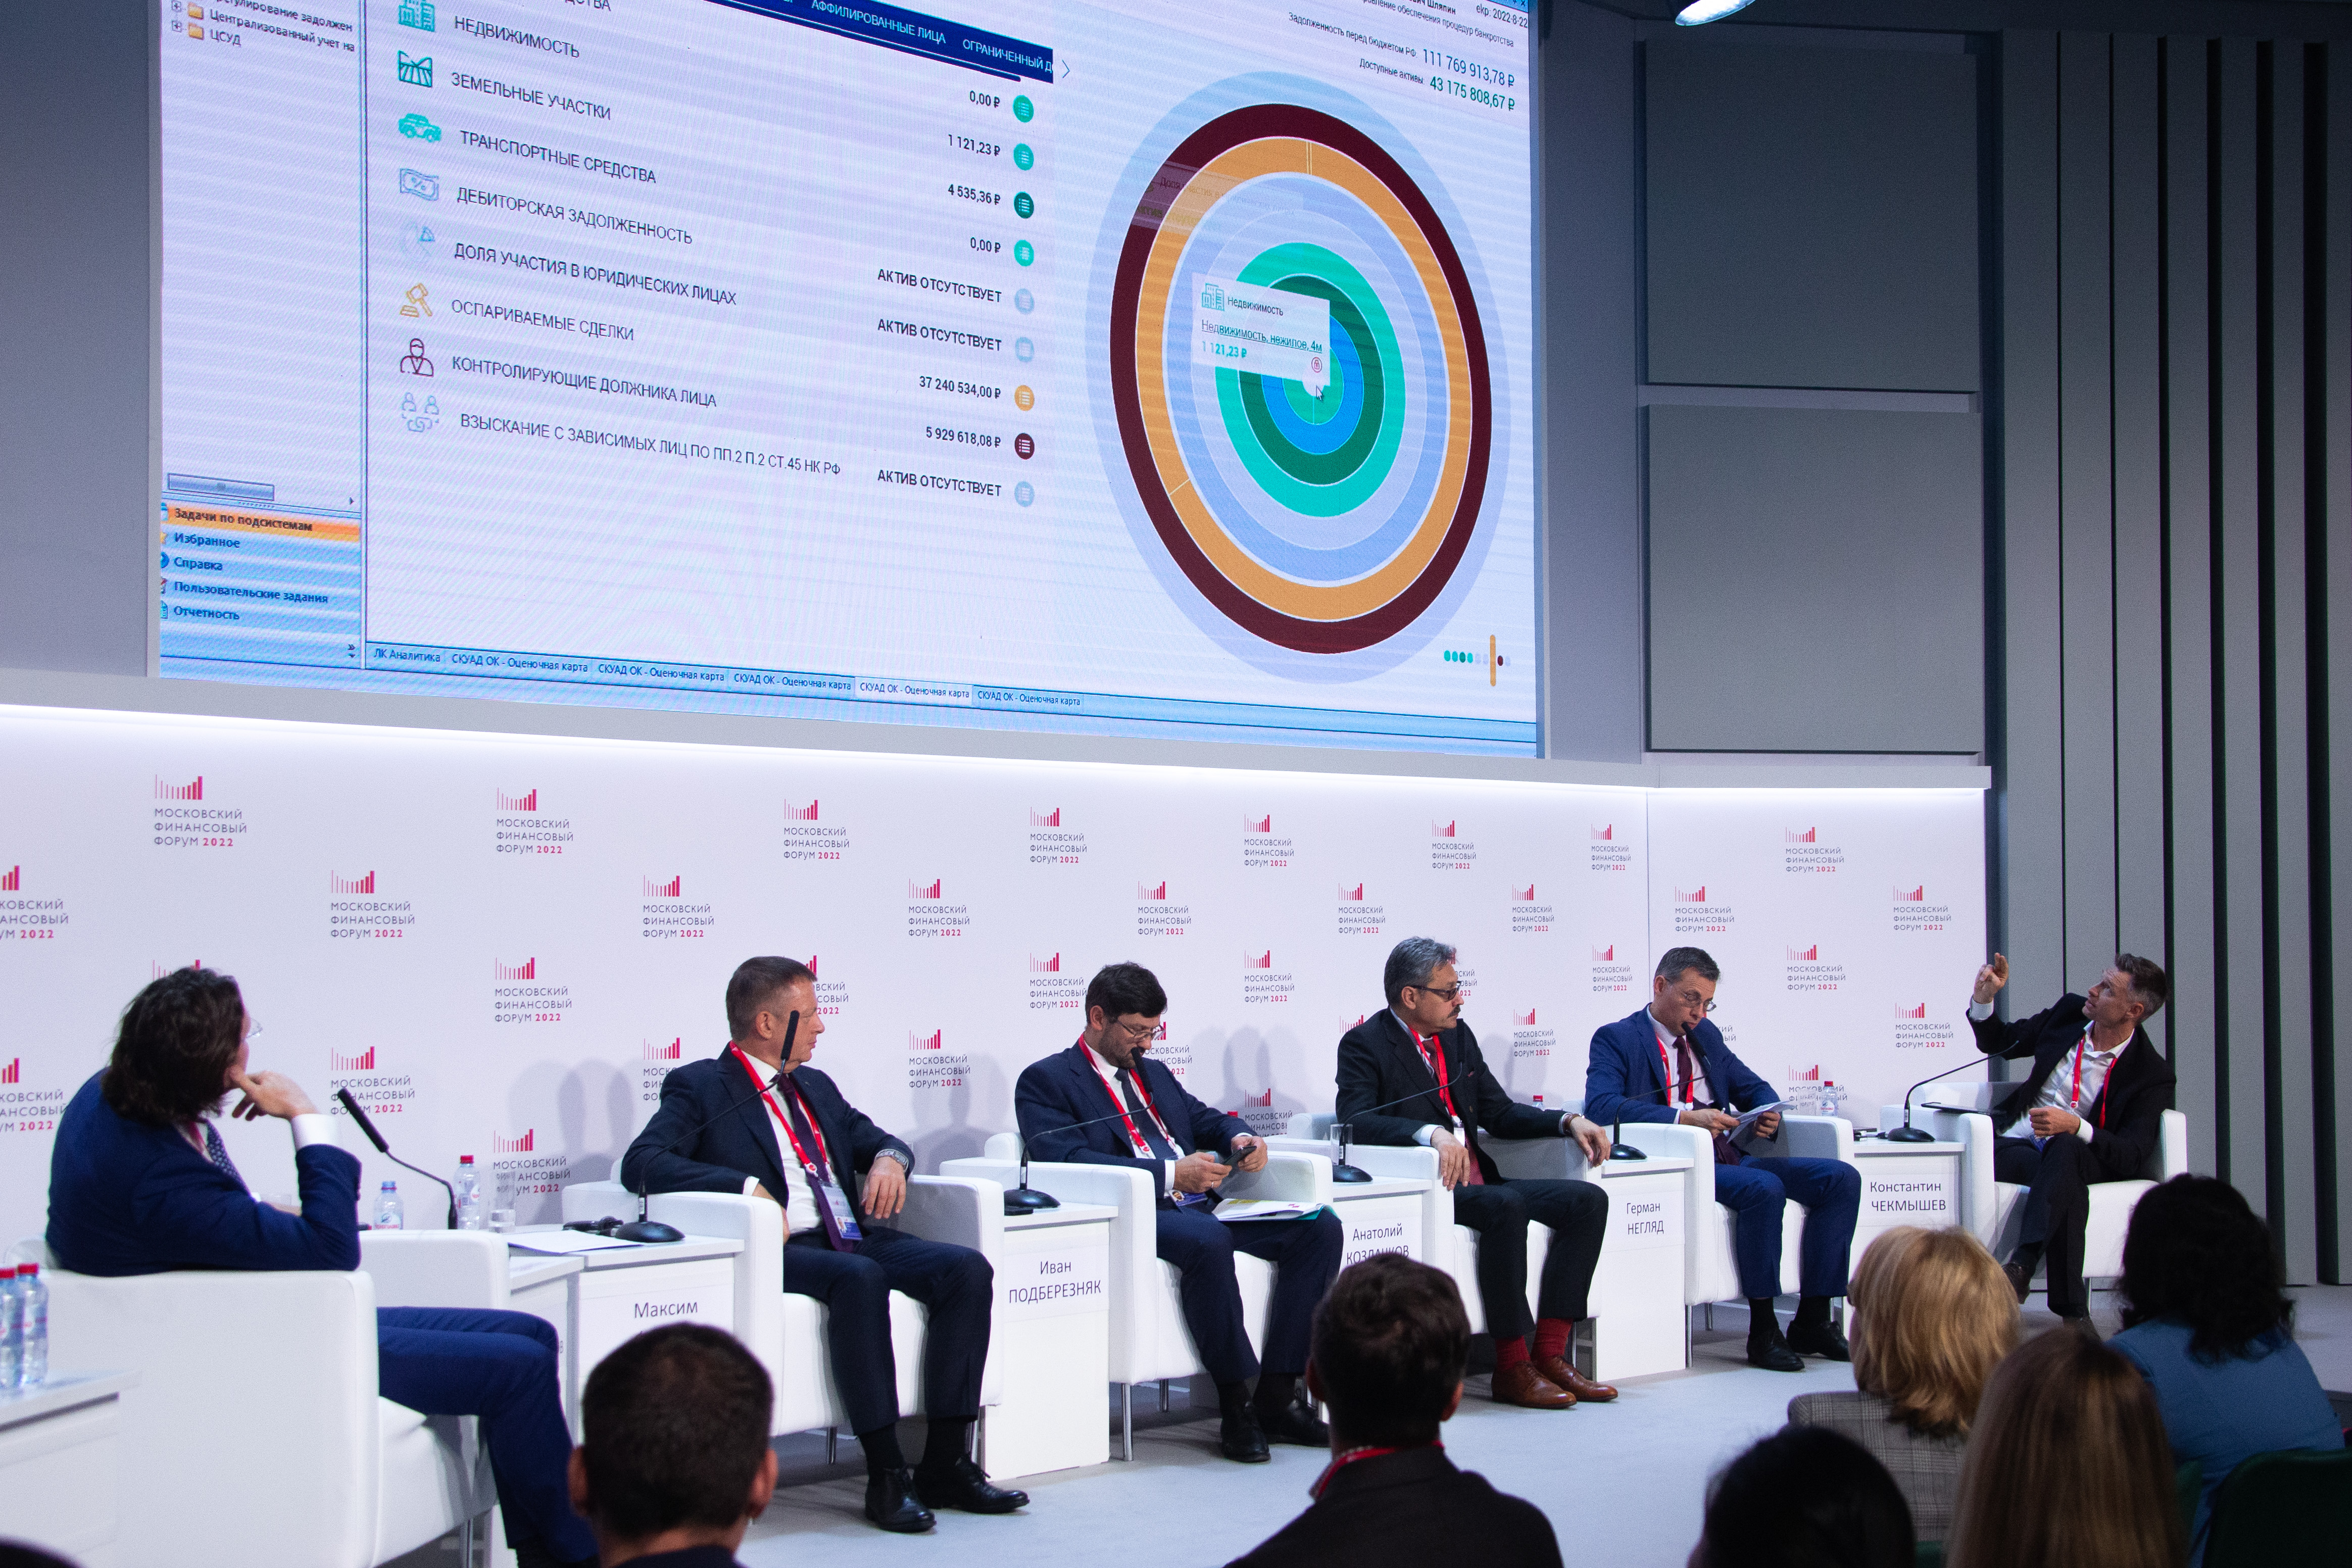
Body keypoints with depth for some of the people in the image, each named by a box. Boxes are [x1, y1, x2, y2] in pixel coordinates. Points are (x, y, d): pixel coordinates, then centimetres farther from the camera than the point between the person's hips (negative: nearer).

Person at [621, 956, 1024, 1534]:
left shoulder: (816, 1087, 26)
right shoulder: (700, 1088, 3)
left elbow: (874, 1137, 28)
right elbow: (642, 1163, -10)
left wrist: (889, 1158, 1)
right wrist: (747, 1186, -22)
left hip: (856, 1239, 7)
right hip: (782, 1249, -7)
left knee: (968, 1268, -17)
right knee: (860, 1278, -37)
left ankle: (946, 1463, -15)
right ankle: (885, 1475, -29)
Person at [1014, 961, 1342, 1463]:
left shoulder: (1154, 1073, 28)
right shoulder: (1044, 1081, 3)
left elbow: (1208, 1119, 30)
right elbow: (1069, 1162, -12)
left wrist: (1240, 1137, 3)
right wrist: (1170, 1173, -20)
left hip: (1199, 1208, 8)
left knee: (1320, 1228, -12)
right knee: (1206, 1239, -39)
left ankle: (1276, 1397, -12)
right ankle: (1235, 1407, -26)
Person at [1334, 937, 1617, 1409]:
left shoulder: (1458, 1035, 17)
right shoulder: (1364, 1045, -6)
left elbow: (1500, 1112, 20)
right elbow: (1355, 1121, -22)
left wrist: (1569, 1122, 3)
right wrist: (1430, 1133, -37)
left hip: (1477, 1184, 8)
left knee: (1588, 1200, -8)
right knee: (1506, 1206, -34)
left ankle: (1549, 1355, -11)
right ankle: (1511, 1369, -24)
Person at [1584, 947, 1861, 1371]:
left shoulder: (1706, 1034, 22)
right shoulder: (1617, 1038, 0)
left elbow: (1754, 1087, 27)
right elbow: (1601, 1105, -17)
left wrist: (1769, 1112, 1)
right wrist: (1684, 1117, -26)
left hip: (1732, 1157, 8)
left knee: (1841, 1178, -9)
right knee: (1764, 1188, -33)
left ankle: (1812, 1322, -8)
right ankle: (1763, 1332, -22)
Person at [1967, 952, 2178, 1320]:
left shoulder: (2152, 1074, -5)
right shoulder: (2069, 1011, 8)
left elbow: (2132, 1157, -14)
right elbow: (1998, 1043, 23)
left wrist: (2075, 1126, -31)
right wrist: (1984, 999, 2)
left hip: (2080, 1156, -3)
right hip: (2017, 1145, 3)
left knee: (2064, 1149, -40)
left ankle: (2021, 1266, -52)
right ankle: (2073, 1311, -35)